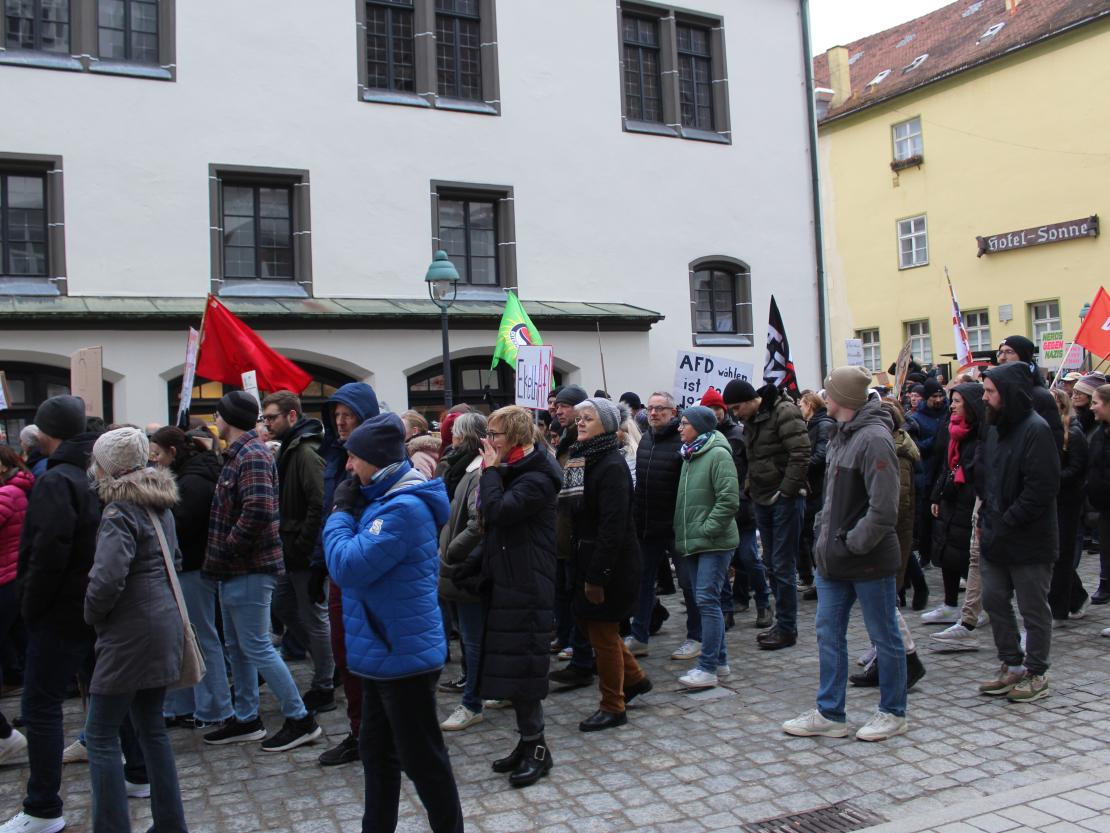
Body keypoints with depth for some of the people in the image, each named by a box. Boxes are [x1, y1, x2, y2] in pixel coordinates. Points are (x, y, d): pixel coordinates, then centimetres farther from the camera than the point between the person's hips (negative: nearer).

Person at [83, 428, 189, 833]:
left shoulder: (119, 513, -15)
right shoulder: (160, 505, 12)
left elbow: (107, 579, -25)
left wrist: (92, 613, -8)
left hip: (131, 632, -9)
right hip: (163, 626, 9)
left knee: (101, 735, 1)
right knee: (151, 727, 16)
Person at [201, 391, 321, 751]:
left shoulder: (253, 457, -18)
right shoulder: (237, 454, 15)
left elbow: (258, 511, -29)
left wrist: (226, 550, -20)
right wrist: (222, 556, 11)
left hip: (250, 571, -10)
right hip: (235, 569, 10)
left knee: (256, 647, -5)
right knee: (238, 647, 16)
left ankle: (300, 719, 3)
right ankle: (246, 720, 27)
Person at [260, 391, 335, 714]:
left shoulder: (306, 453, -18)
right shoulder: (288, 450, 14)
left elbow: (319, 506, -26)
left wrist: (301, 547, -21)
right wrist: (287, 544, 12)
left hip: (307, 554, -10)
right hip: (293, 553, 10)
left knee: (313, 616, 0)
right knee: (282, 606, 19)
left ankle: (323, 689, 13)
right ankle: (327, 662, 30)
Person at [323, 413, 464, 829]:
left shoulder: (404, 508, -23)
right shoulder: (385, 501, 10)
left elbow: (348, 567, -25)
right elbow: (356, 560, 15)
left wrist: (340, 512, -12)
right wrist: (349, 512, 1)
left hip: (404, 655, -10)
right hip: (384, 652, 10)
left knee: (421, 759, 4)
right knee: (377, 750, 21)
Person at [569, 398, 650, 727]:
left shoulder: (612, 466, -18)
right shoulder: (585, 459, 10)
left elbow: (613, 527, -23)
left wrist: (597, 576, -23)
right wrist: (584, 570, 9)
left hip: (611, 564, -9)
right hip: (589, 560, 9)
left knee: (603, 633, 3)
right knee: (588, 623, 17)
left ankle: (612, 708, 19)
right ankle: (634, 678, 34)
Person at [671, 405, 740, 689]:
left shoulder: (718, 454, -12)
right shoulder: (689, 456, 15)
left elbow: (729, 500, -19)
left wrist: (706, 530, -18)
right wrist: (681, 535, 12)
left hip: (715, 543, -9)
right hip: (692, 543, 9)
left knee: (707, 600, -10)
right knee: (703, 602, 12)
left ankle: (708, 668, -6)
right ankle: (719, 660, 23)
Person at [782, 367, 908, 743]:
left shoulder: (874, 438, -19)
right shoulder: (840, 435, 10)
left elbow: (883, 508, -24)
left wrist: (853, 543, -18)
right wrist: (824, 532, 9)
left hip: (870, 559, -9)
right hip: (834, 557, 9)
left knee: (884, 637, 8)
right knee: (828, 633, 12)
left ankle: (893, 713, 24)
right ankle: (830, 714, 22)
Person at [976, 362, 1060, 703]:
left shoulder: (1035, 430, -17)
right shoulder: (996, 428, 10)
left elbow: (1042, 488, -22)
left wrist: (1006, 522, -20)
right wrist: (987, 516, 7)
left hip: (1029, 541, -8)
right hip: (996, 538, 8)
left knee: (1033, 610, 5)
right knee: (994, 601, 14)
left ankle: (1036, 674, 19)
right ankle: (1012, 666, 28)